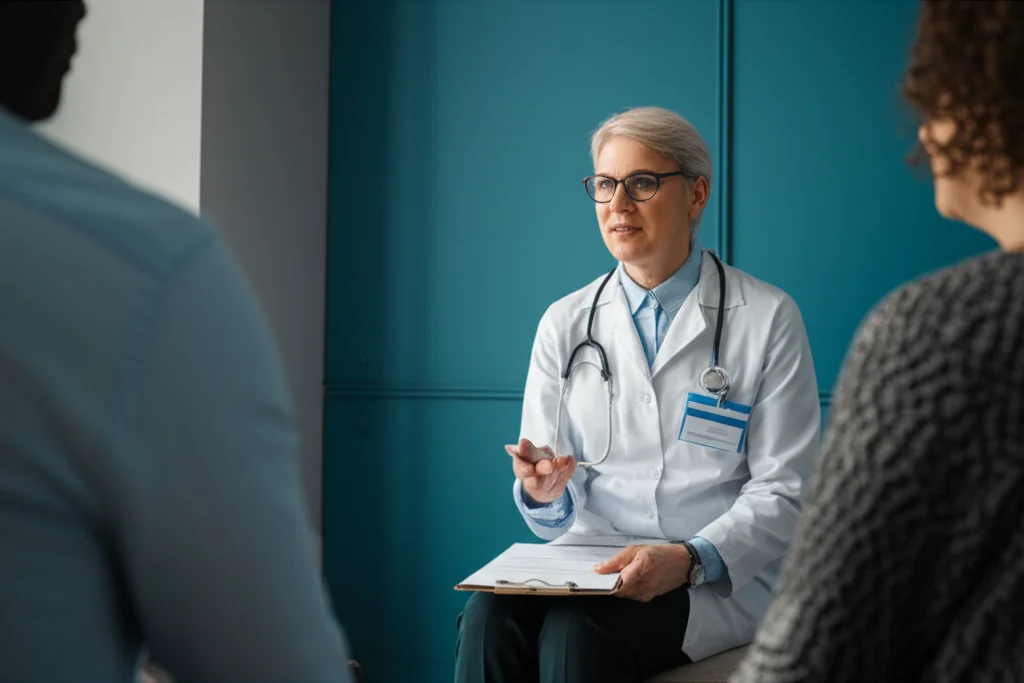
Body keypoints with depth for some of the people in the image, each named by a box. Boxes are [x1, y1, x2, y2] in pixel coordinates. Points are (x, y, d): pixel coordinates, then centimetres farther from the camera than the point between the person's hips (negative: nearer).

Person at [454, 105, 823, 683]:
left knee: (579, 630, -32)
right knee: (490, 615, -28)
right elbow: (553, 517, 11)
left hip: (716, 580, -3)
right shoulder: (565, 323, 11)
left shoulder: (768, 319, 0)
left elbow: (785, 493, -4)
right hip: (588, 562, 3)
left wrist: (689, 560, -21)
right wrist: (544, 492, -14)